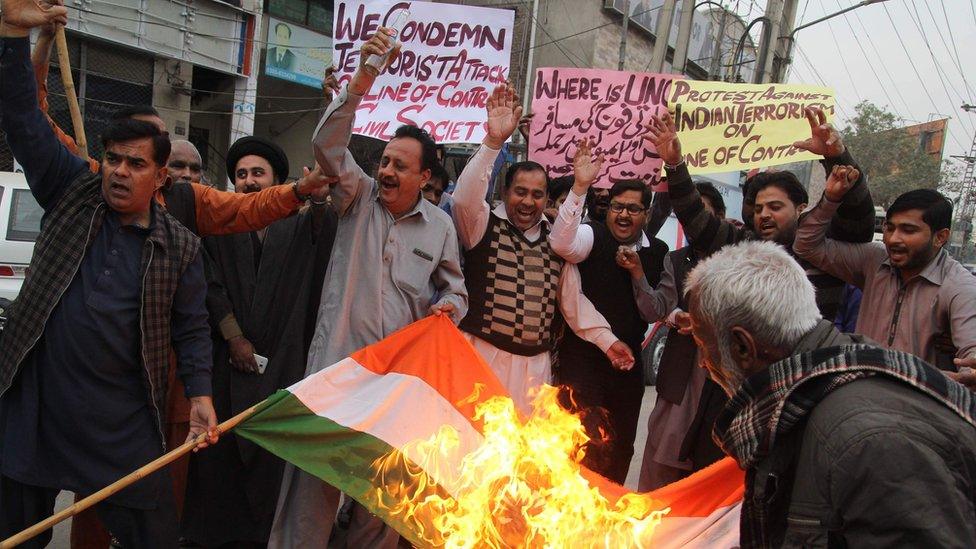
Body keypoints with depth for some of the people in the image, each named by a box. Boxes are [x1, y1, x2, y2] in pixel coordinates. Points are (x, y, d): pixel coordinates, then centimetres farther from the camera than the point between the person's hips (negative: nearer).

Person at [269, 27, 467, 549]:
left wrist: (450, 306, -8)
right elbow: (328, 144, -13)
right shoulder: (357, 196, 3)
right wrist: (365, 76, -23)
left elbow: (453, 289, 17)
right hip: (337, 366, -1)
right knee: (315, 477, 0)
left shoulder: (439, 226, 7)